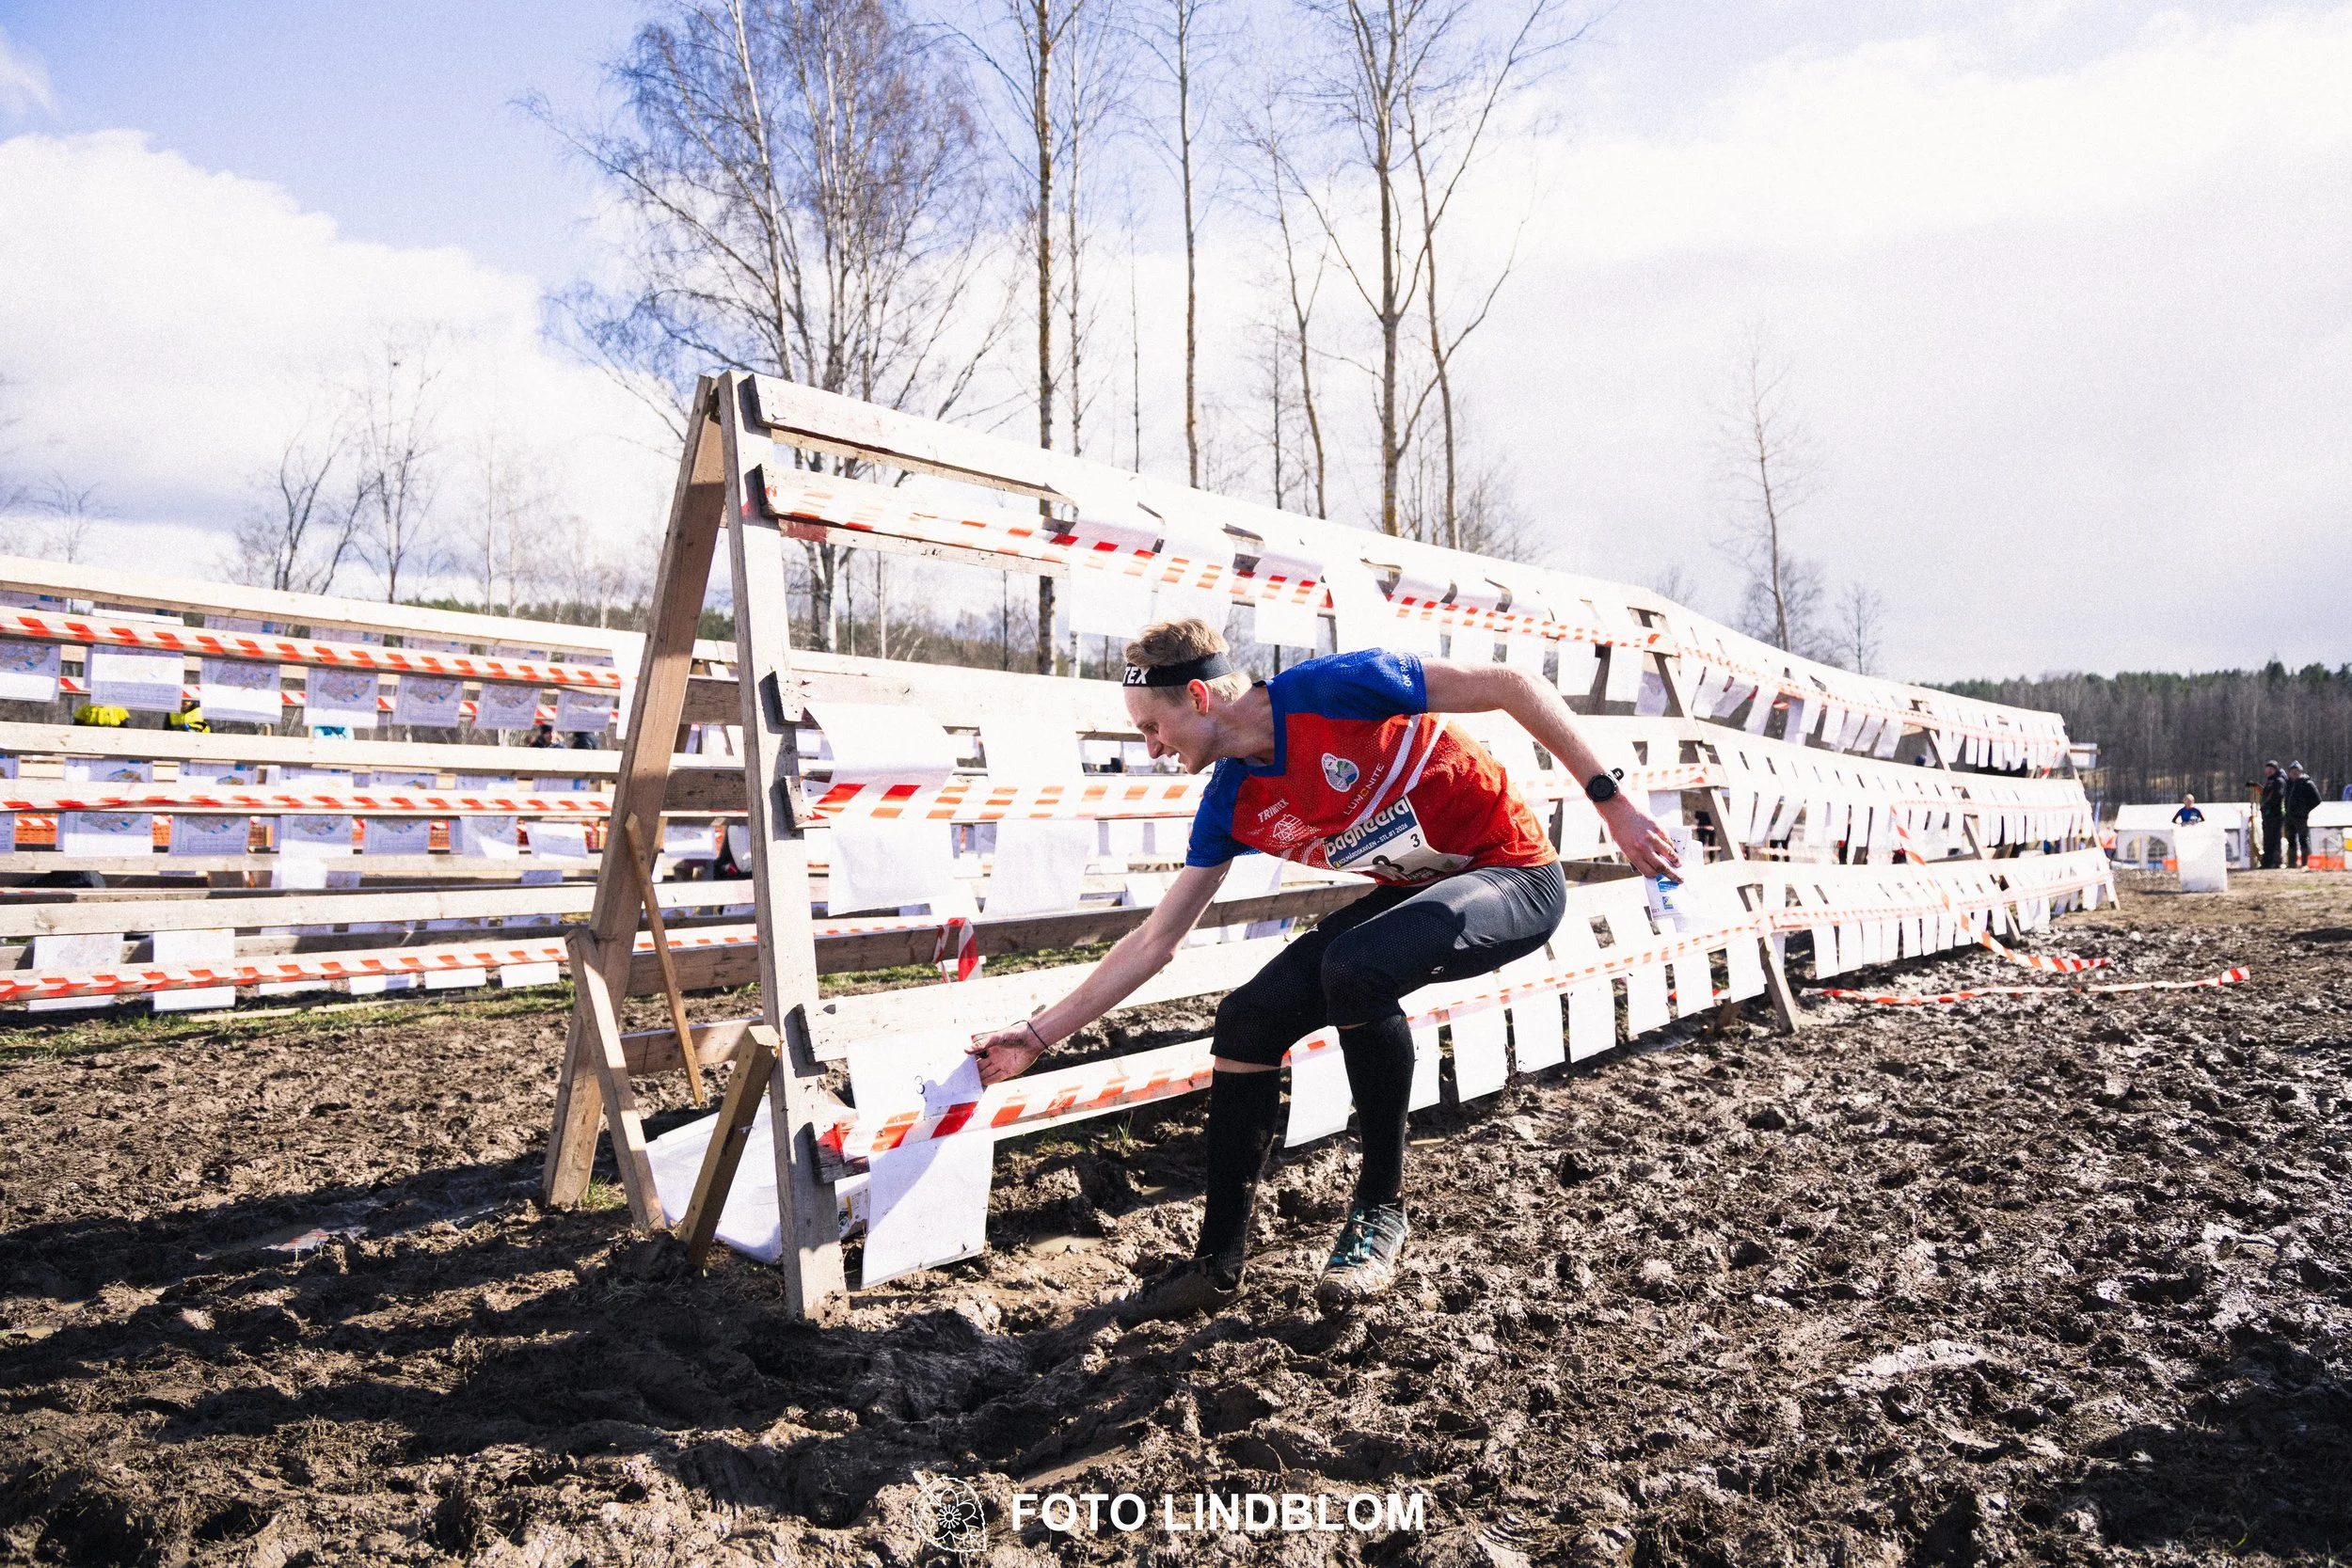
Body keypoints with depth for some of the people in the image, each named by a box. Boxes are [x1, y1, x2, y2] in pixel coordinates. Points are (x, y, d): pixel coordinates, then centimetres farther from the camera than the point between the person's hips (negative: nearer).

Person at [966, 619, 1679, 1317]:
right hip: (1416, 892, 7)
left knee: (1353, 968, -33)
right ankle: (1217, 1265, 8)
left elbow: (1510, 683, -18)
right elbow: (1154, 942, 4)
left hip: (1514, 875, -7)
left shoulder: (1333, 687, -23)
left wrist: (1613, 803, -19)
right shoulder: (1231, 807, -2)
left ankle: (1380, 1207, -10)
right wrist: (1039, 1036, 4)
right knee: (1246, 1019, -6)